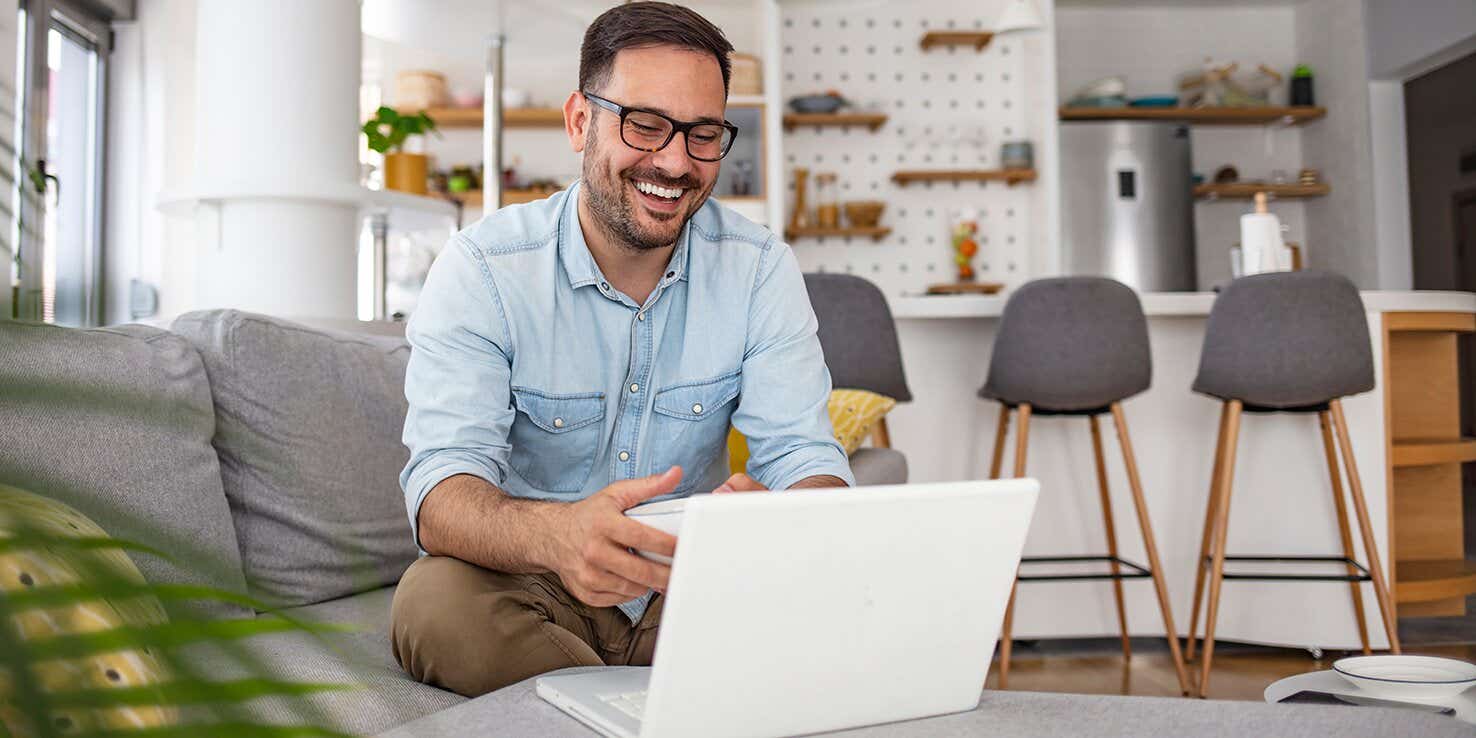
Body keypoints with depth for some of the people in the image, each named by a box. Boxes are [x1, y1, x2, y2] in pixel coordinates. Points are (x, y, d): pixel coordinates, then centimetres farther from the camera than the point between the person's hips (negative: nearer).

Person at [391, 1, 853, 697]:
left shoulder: (759, 267, -4)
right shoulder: (481, 268, -12)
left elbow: (806, 457, -11)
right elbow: (442, 491, -23)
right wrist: (554, 534, -48)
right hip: (533, 587, 0)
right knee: (433, 601, -33)